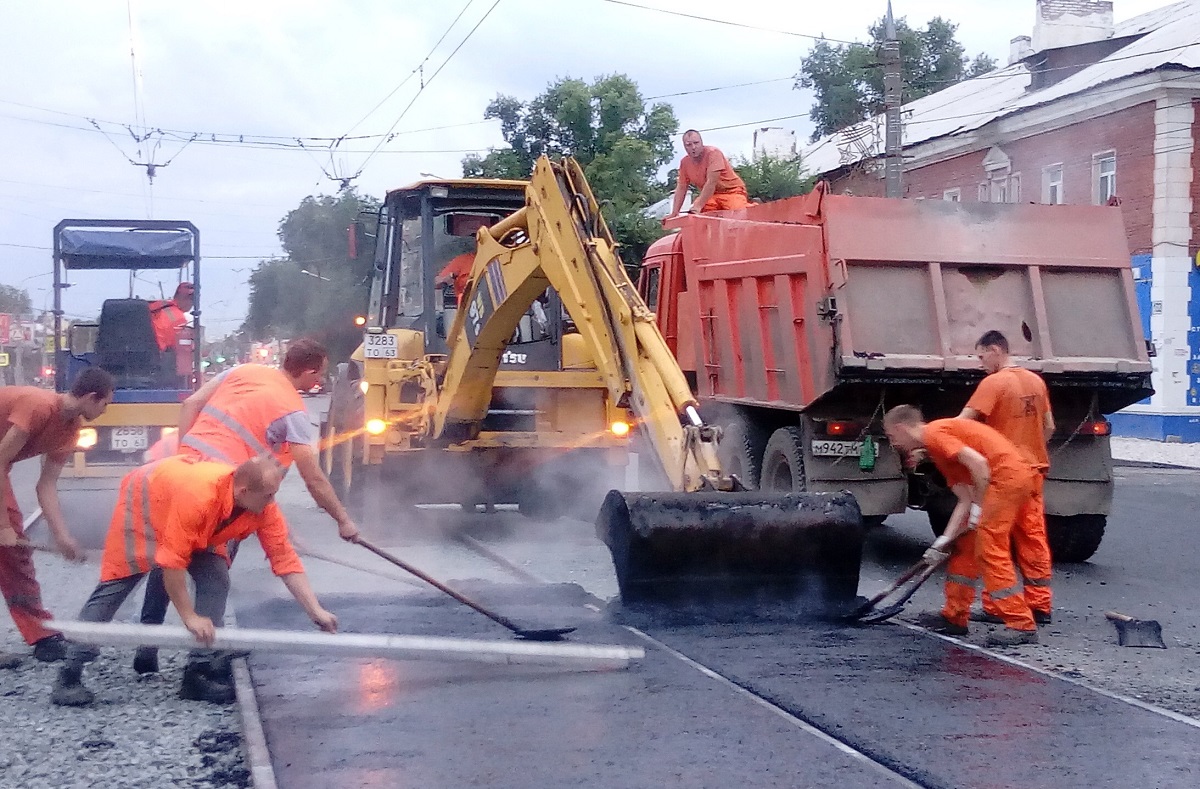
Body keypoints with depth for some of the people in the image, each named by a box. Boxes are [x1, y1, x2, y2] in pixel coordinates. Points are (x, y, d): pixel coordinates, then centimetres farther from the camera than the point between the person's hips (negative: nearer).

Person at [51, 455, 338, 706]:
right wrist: (190, 616, -33)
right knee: (115, 585, -7)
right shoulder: (198, 496, -45)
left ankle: (199, 671, -6)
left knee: (216, 581, -11)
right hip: (143, 498, -6)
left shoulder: (264, 506, -27)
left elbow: (286, 560, -21)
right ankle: (69, 674, -1)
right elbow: (173, 563, -38)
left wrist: (316, 611, -25)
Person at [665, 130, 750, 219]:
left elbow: (711, 183, -26)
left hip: (731, 191, -4)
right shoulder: (684, 162, 0)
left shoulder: (713, 153, -19)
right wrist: (674, 212, -3)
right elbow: (681, 188, 7)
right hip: (710, 195, 4)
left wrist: (698, 206, -31)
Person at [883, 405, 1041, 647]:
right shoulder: (940, 450, 23)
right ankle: (954, 617, 22)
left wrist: (979, 506, -10)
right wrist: (944, 541, 11)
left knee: (990, 550, -10)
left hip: (1007, 473, -10)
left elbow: (978, 462, -18)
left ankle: (1021, 625, -10)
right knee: (965, 547, 15)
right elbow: (965, 500, 17)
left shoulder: (934, 434, -6)